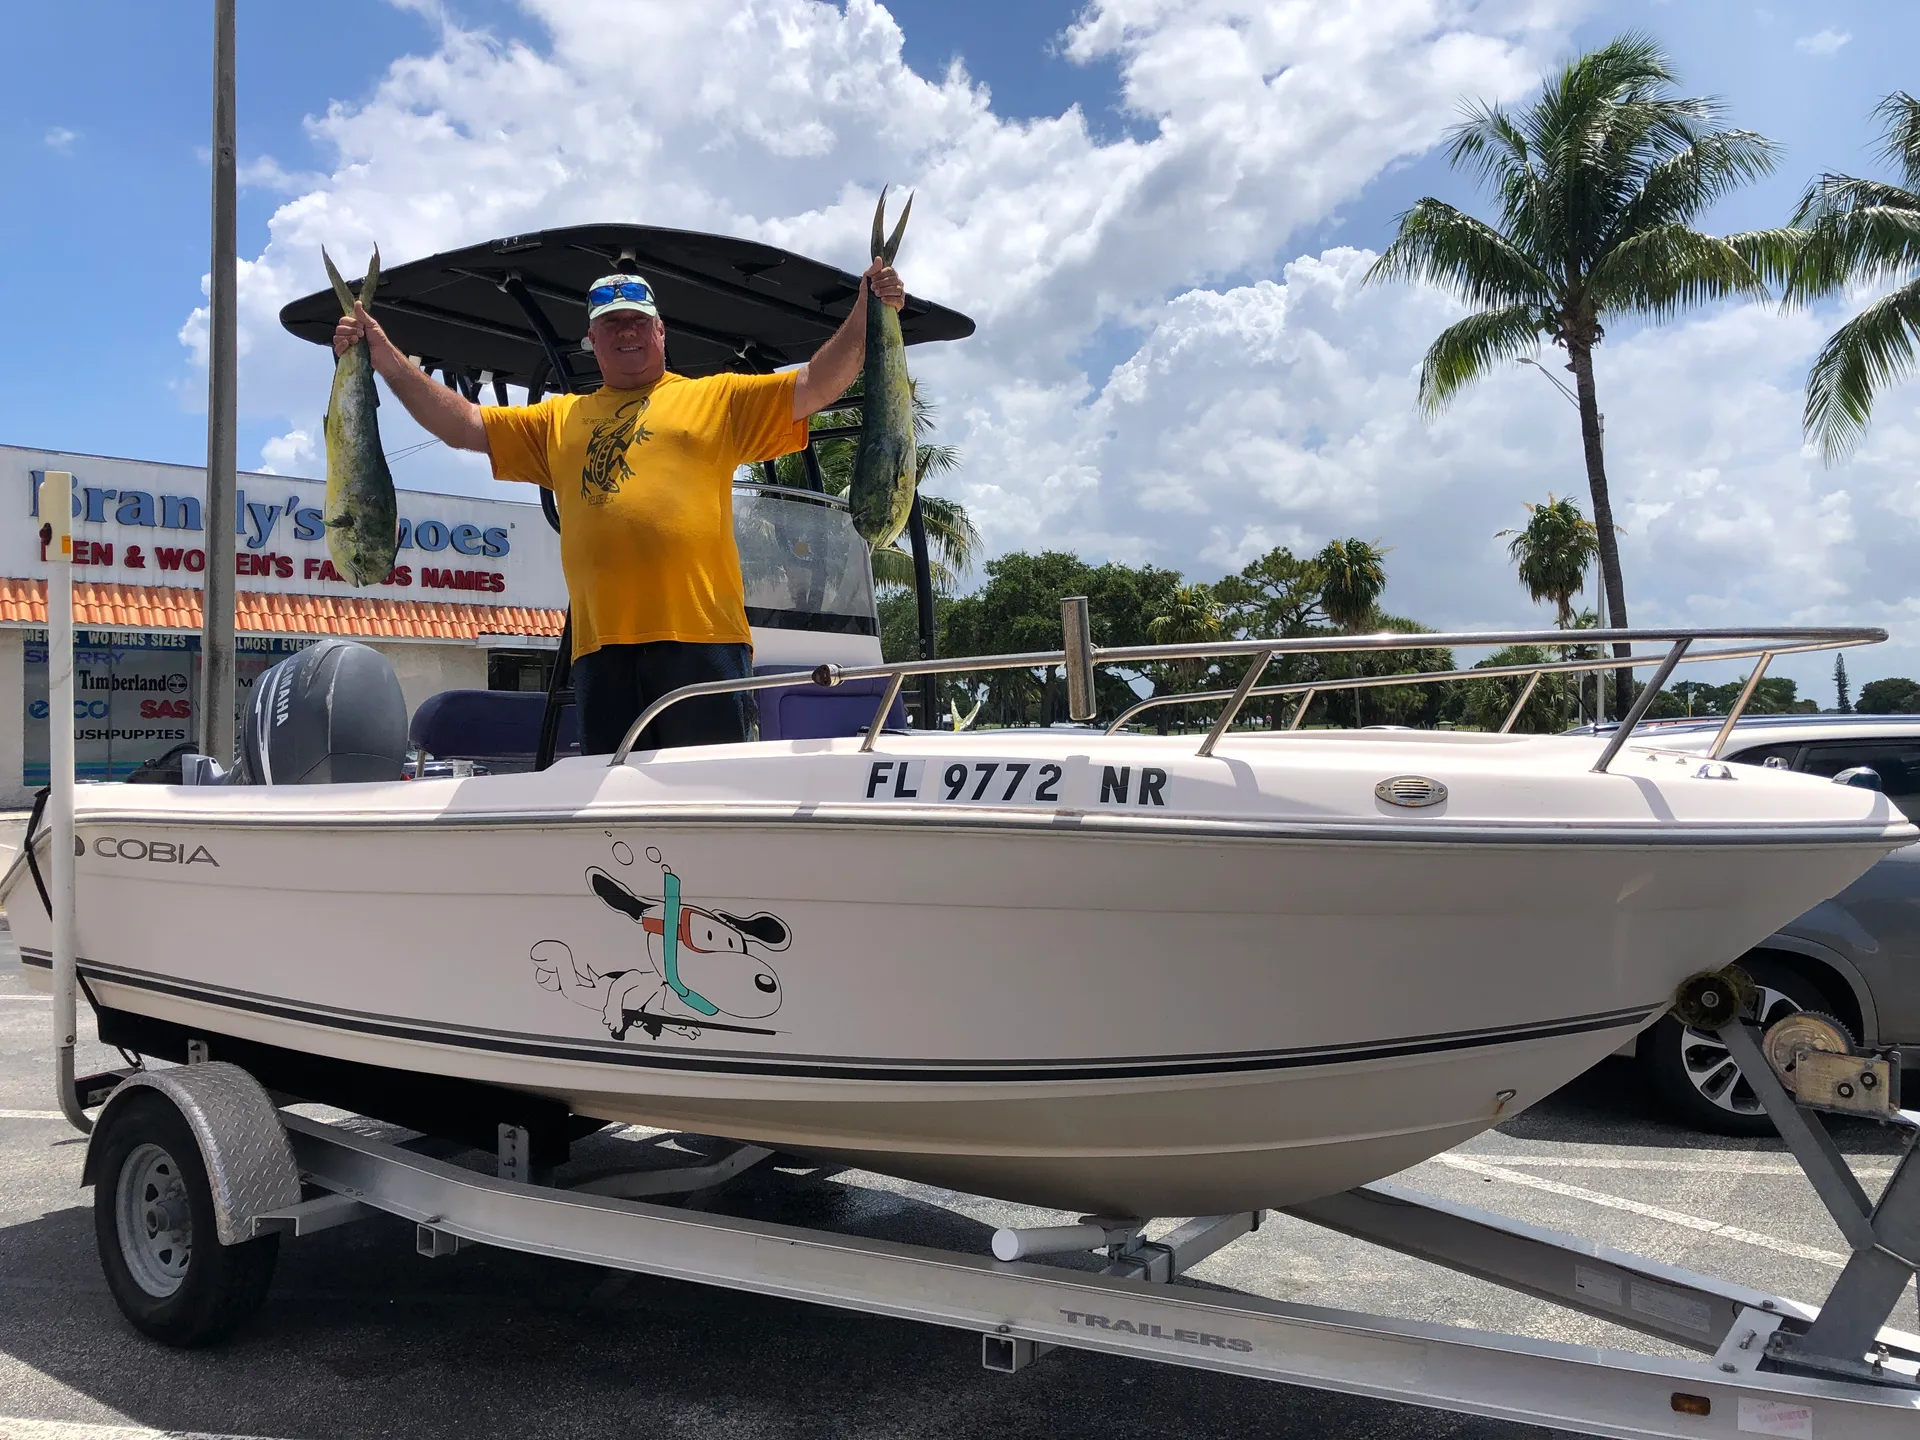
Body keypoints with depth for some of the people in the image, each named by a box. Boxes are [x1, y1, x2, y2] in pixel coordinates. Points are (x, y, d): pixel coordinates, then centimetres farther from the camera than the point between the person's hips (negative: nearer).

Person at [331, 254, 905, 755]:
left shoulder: (718, 398, 13)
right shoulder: (559, 419, 23)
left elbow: (814, 386, 5)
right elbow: (461, 423, 21)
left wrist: (866, 314, -7)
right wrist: (384, 356, 12)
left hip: (700, 635, -3)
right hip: (601, 644, 4)